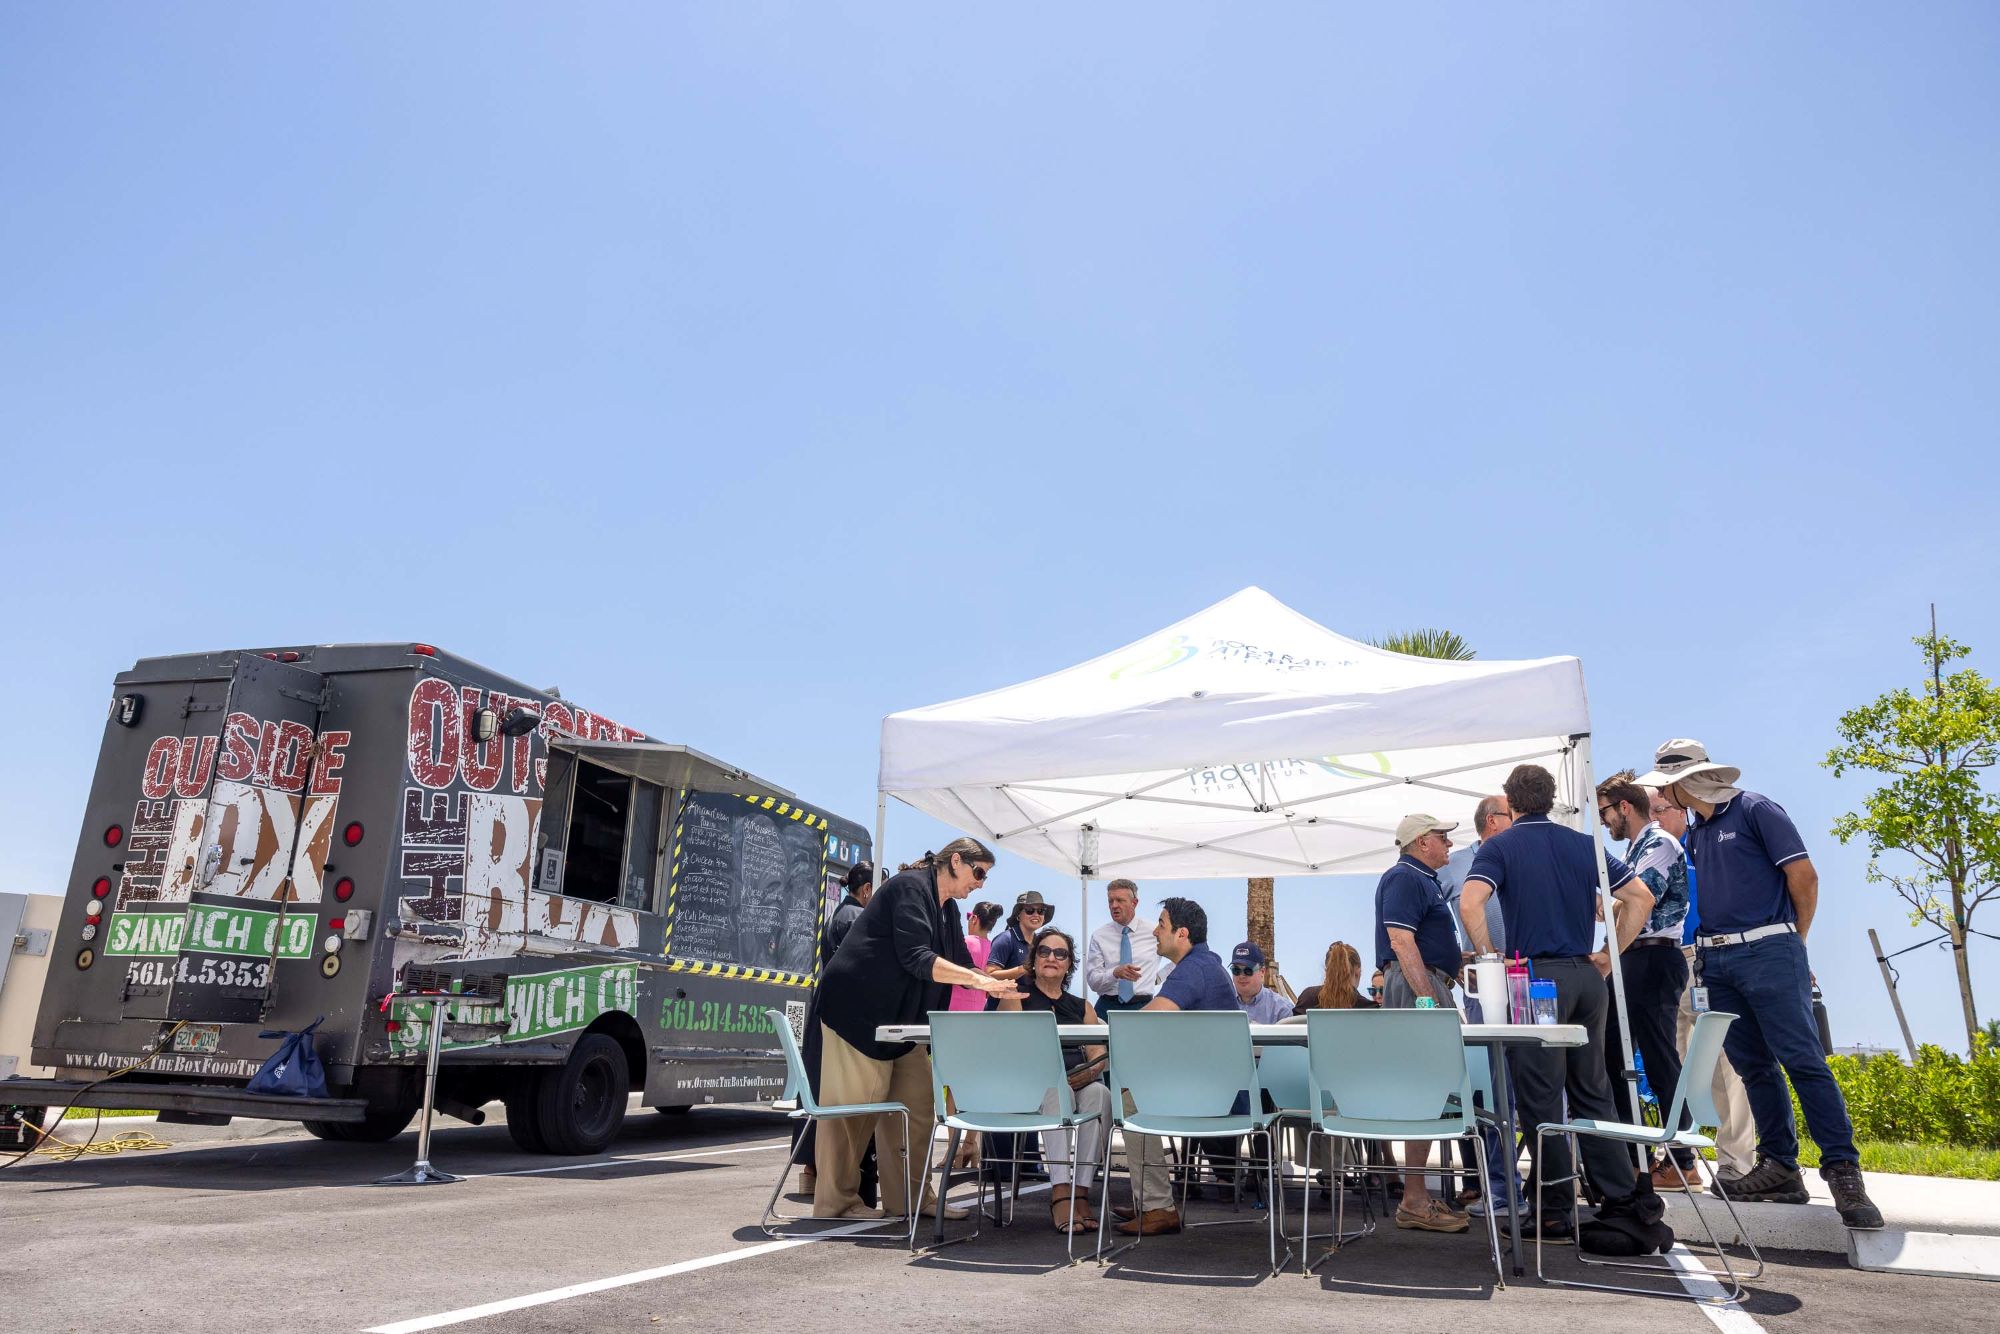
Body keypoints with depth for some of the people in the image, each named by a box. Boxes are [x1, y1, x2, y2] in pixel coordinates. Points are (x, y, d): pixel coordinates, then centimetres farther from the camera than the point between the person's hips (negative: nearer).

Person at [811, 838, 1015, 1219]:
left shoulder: (947, 908, 13)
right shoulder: (910, 887, -16)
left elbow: (960, 964, 17)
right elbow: (915, 957, -25)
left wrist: (993, 983, -1)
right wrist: (978, 980, -27)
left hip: (900, 1018, 9)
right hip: (858, 1010, -9)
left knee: (916, 1104, 5)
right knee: (854, 1104, -3)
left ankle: (909, 1197, 12)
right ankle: (835, 1200, 8)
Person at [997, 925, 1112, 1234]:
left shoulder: (1081, 1007, 25)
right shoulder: (1017, 998, 15)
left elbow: (1098, 1053, 11)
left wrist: (1088, 1074, -10)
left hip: (1080, 1084, 3)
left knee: (1099, 1093, -31)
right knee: (1056, 1090, -37)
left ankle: (1081, 1193, -34)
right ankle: (1061, 1194, -45)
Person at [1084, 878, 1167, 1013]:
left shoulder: (1154, 931, 4)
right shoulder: (1099, 936, 3)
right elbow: (1092, 981, -3)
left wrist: (1158, 976, 10)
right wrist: (1115, 973, -22)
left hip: (1143, 1006, 0)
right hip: (1107, 1006, 0)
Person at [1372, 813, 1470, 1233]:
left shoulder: (1423, 879, 21)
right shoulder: (1404, 878, -11)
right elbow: (1400, 941, -21)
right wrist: (1426, 996, -25)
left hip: (1428, 986, 11)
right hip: (1415, 985, -11)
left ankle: (1419, 1194, 19)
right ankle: (1414, 1202, -10)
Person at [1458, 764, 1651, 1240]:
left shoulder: (1499, 847, -3)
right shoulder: (1584, 844, 11)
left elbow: (1470, 902, -20)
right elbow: (1641, 897, 8)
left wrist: (1490, 957, -9)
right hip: (1585, 976, 5)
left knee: (1540, 1098, 1)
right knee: (1593, 1092, 16)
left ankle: (1554, 1211, 5)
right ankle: (1621, 1197, 20)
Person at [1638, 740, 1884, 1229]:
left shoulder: (1755, 810, -4)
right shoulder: (1693, 833, 17)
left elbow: (1804, 876, -5)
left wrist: (1794, 942, 3)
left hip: (1768, 953, -7)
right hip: (1716, 962, 7)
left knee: (1803, 1059, -10)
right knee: (1754, 1067, 7)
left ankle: (1842, 1169, -7)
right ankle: (1779, 1166, 12)